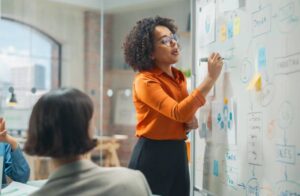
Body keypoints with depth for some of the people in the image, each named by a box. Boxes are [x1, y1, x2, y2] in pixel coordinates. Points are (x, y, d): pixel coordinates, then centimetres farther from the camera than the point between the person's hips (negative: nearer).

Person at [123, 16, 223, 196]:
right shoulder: (145, 81, -15)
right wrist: (211, 78, -27)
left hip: (178, 153, 7)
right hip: (152, 155, -7)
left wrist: (191, 120, -2)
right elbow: (178, 113, -28)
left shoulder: (179, 77, 8)